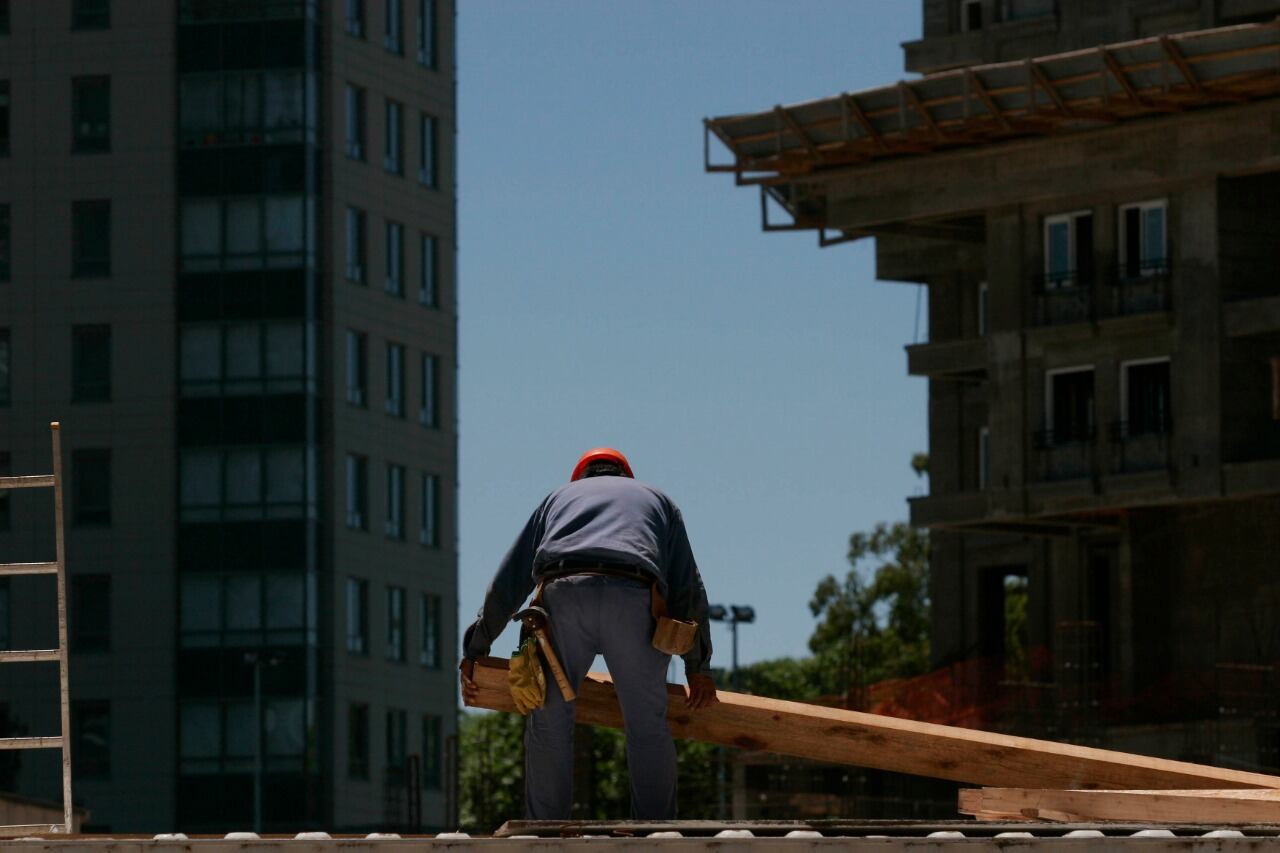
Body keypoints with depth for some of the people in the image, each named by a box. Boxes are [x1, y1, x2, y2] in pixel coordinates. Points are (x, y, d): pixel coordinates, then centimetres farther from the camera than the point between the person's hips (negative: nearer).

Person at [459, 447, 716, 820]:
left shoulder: (558, 497, 37)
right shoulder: (657, 501, 37)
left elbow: (507, 583, 34)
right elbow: (688, 590, 32)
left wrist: (474, 651, 39)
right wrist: (698, 667, 37)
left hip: (563, 594, 0)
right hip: (633, 599, 0)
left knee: (550, 723, 6)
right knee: (648, 726, 6)